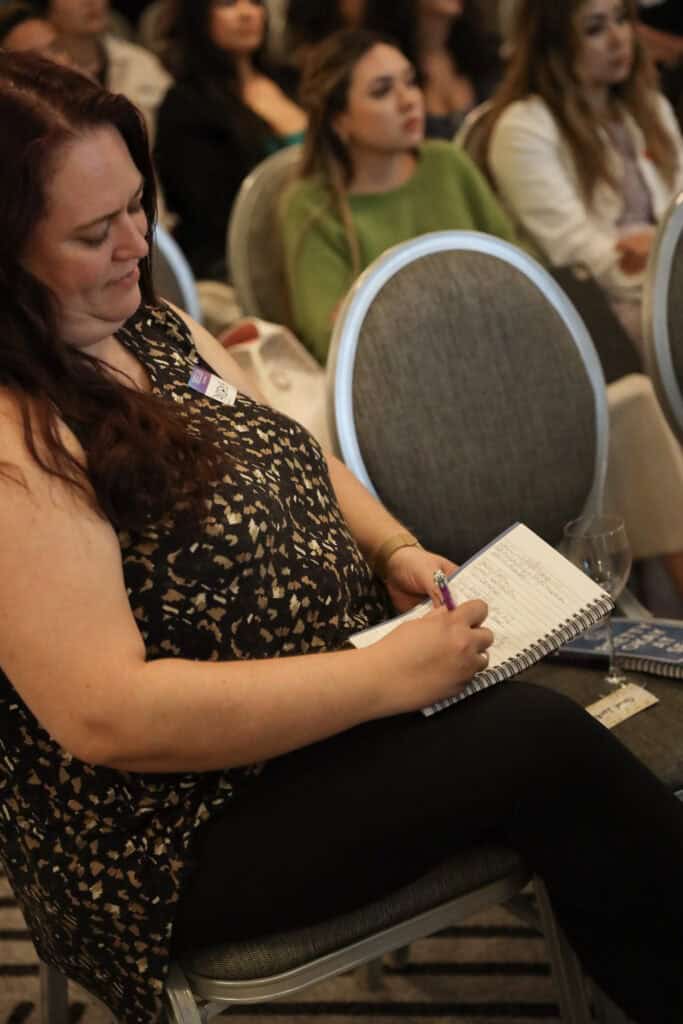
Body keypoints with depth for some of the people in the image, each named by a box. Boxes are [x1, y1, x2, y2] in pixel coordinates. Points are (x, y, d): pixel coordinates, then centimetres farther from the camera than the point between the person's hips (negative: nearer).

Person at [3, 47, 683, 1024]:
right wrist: (387, 678, -26)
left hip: (332, 710, 8)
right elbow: (106, 715, -28)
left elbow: (295, 461, 18)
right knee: (541, 741, -18)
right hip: (181, 838, -8)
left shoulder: (151, 329, 5)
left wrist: (394, 548, -2)